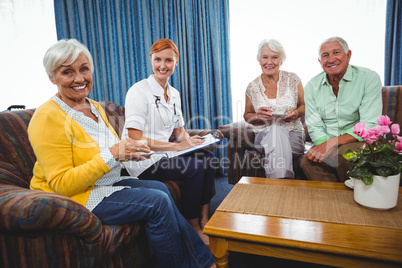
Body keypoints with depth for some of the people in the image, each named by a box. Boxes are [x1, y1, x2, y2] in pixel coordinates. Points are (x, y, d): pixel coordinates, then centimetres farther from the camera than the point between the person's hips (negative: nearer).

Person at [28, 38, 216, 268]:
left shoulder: (95, 107, 7)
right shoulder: (48, 118, -18)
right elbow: (61, 184, -22)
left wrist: (126, 152, -3)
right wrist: (112, 154, -28)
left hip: (103, 184, 8)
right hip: (71, 198, -7)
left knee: (160, 187, -12)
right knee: (157, 201, -19)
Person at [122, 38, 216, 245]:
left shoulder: (174, 94, 11)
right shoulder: (139, 91, -13)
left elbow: (179, 129, 19)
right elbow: (135, 139, -19)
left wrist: (189, 140, -5)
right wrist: (177, 146, -22)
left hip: (164, 153, 7)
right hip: (143, 160, -7)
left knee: (208, 157, -13)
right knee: (194, 167, -24)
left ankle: (204, 220, -3)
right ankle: (193, 229, -5)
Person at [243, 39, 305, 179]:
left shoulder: (293, 79, 3)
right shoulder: (252, 87, 3)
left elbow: (304, 105, 13)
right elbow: (247, 115, 13)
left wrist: (297, 113, -11)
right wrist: (258, 116, -11)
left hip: (293, 135, 0)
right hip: (264, 136, 0)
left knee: (277, 132, -37)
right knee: (275, 130, -37)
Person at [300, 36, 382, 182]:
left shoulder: (369, 78, -7)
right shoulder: (312, 86, 3)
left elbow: (369, 126, -15)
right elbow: (314, 126, -1)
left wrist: (332, 142, -26)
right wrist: (328, 147, -21)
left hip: (360, 142, -2)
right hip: (327, 143, 3)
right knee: (307, 162, -25)